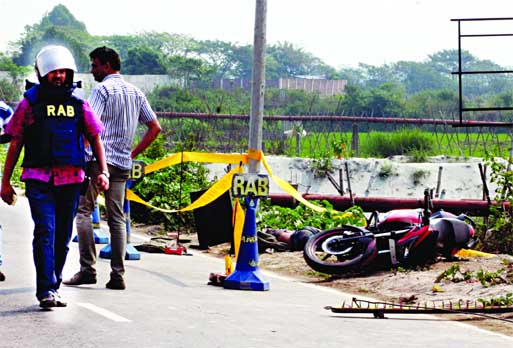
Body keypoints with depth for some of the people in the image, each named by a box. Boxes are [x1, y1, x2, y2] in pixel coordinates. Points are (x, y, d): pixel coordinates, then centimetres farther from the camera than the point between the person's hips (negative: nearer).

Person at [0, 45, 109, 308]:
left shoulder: (79, 104, 9)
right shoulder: (30, 103, 3)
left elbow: (95, 138, 15)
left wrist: (103, 171, 3)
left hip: (71, 180, 3)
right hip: (39, 179, -3)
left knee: (63, 237, 7)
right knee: (45, 232, -15)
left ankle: (52, 287, 19)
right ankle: (46, 291, -18)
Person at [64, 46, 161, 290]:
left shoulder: (102, 89, -5)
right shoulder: (136, 93, 16)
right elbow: (155, 127, 16)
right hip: (122, 164, 6)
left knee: (83, 211, 1)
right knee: (117, 218, 6)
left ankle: (88, 269, -6)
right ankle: (117, 275, 1)